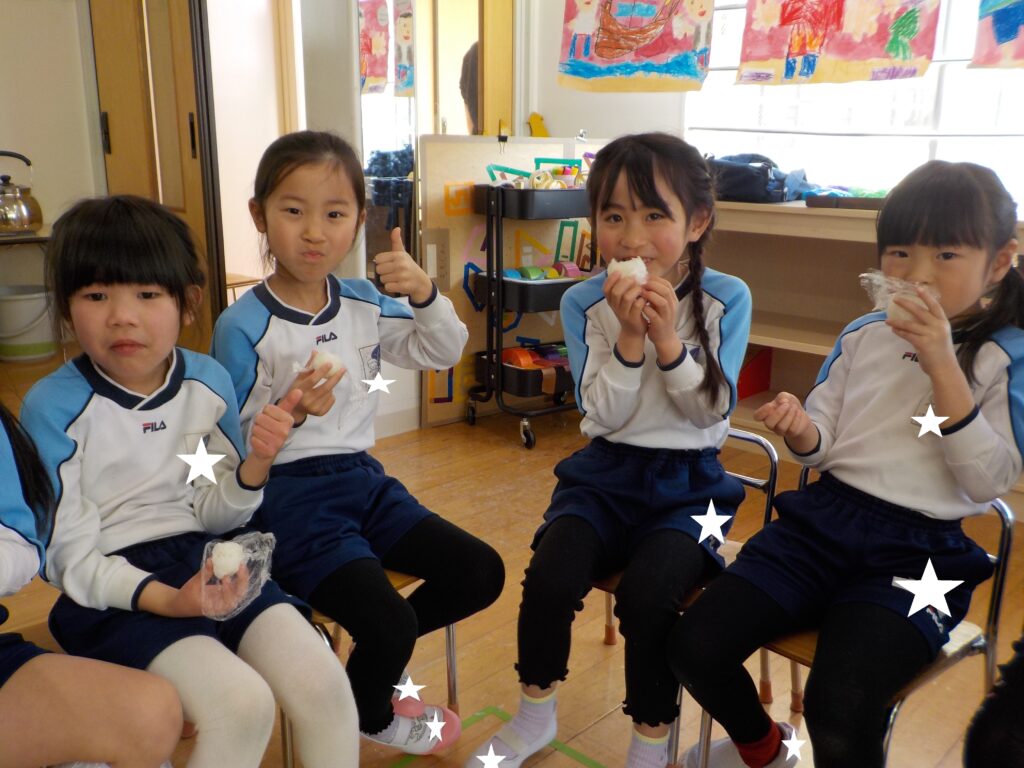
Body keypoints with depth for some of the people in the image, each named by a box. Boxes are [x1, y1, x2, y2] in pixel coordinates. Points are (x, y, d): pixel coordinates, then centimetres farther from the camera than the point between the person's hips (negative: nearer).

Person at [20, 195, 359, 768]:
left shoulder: (210, 382, -1)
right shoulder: (54, 407, -13)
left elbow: (215, 515, 6)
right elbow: (69, 557, -10)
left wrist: (255, 464, -15)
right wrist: (166, 599, -25)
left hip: (208, 560, 4)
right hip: (111, 588, -4)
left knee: (325, 685, -14)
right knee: (242, 705, -26)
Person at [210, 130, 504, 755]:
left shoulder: (365, 304, 4)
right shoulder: (244, 327, -14)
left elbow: (444, 352, 11)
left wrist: (424, 292, -8)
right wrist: (290, 414, -31)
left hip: (364, 479, 7)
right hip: (291, 495, -7)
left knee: (481, 573, 2)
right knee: (390, 623, -20)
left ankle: (380, 656, 27)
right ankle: (371, 716, 18)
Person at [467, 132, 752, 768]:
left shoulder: (727, 298, -5)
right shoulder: (584, 303, -3)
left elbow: (713, 411, -8)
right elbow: (604, 415, -8)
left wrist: (669, 339, -22)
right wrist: (629, 337, -22)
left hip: (690, 481, -1)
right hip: (606, 474, 2)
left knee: (647, 593, -27)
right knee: (551, 576, -22)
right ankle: (535, 714, 10)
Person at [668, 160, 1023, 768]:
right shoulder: (863, 336, 11)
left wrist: (942, 365, -19)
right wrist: (801, 429, -12)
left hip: (918, 549, -4)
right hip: (823, 519, 5)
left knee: (840, 710, -30)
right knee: (696, 647, -11)